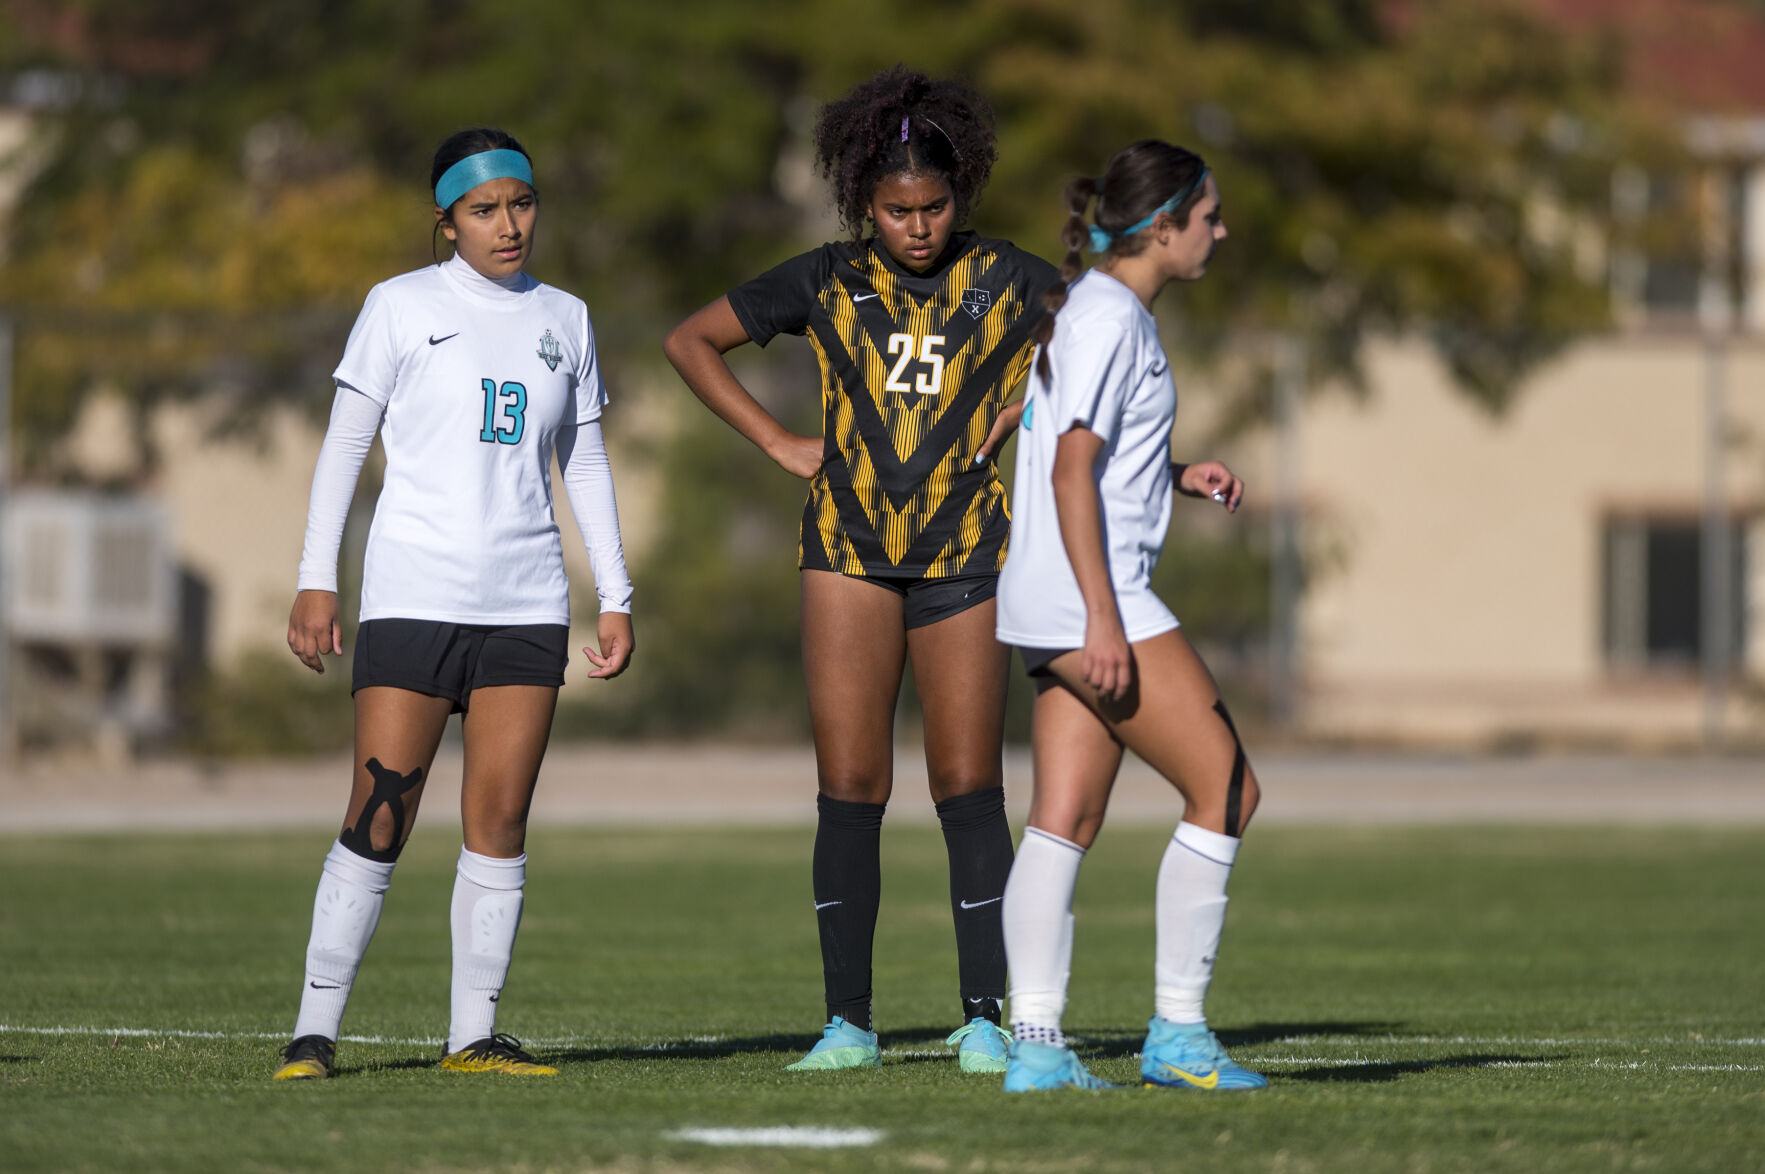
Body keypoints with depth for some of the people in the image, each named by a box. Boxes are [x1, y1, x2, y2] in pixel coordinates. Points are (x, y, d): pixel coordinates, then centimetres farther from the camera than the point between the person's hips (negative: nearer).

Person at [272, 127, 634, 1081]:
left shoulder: (563, 319, 13)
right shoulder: (402, 306, 2)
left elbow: (585, 464, 18)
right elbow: (344, 442, 3)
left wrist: (616, 596, 12)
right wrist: (315, 581, -4)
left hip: (527, 601, 4)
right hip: (412, 597, -4)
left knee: (500, 819, -1)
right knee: (379, 816, -8)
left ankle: (474, 1033, 4)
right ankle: (314, 1030, -3)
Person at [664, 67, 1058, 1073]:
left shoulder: (1010, 282, 2)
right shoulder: (828, 282, 4)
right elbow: (691, 341, 12)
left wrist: (1028, 408, 1)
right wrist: (778, 442, 5)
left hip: (965, 554, -1)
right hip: (850, 550, 1)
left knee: (969, 789, -5)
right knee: (850, 789, -2)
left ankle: (986, 1018, -2)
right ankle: (848, 1021, 2)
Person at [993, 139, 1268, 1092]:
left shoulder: (1094, 307, 17)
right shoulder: (1110, 317, -13)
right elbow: (1071, 472, -19)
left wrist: (1179, 476, 13)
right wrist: (1103, 618, -22)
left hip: (1079, 605, 10)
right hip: (1087, 593, -10)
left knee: (1065, 819, 3)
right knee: (1225, 788, -4)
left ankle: (1035, 1044, -3)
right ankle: (1177, 1031, -1)